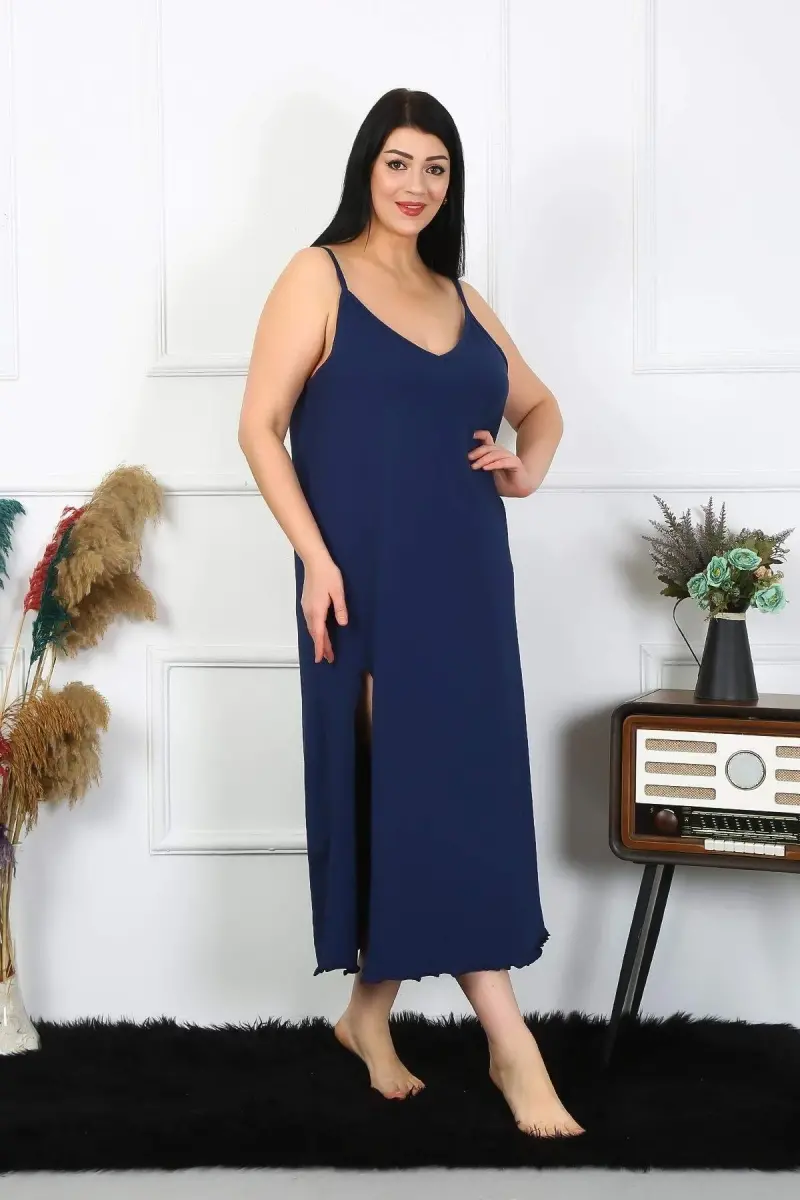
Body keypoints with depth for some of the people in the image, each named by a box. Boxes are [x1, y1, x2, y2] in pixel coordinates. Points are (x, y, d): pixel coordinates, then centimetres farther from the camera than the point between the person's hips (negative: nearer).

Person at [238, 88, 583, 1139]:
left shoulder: (459, 296, 16)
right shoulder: (319, 277, 0)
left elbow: (538, 403, 28)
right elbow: (260, 427, -6)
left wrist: (530, 467, 6)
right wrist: (314, 557, -15)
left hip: (465, 576, 6)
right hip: (372, 576, -6)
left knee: (463, 787, 6)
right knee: (419, 789, -5)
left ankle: (370, 1011, 22)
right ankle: (508, 1038, 0)